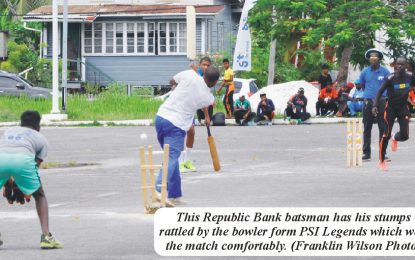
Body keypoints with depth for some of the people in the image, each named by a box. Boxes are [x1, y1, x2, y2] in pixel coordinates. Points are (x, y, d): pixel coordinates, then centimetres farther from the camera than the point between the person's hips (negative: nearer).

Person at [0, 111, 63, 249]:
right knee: (39, 195, 23)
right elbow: (36, 165, 26)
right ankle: (46, 236, 10)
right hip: (23, 159, -2)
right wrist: (25, 191, 33)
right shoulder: (41, 139, 33)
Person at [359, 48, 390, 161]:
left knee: (383, 128, -1)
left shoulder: (385, 72, 1)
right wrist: (367, 94, 10)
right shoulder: (365, 72, 5)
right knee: (367, 128, 3)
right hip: (368, 102, 1)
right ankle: (366, 153, 8)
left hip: (381, 102, -1)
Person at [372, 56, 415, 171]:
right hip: (391, 108, -3)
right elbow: (380, 91, -16)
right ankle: (381, 161, 8)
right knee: (386, 135, -5)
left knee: (404, 135, -7)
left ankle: (395, 138, 32)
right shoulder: (391, 78, -15)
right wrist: (375, 105, -26)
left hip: (403, 109, 3)